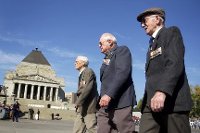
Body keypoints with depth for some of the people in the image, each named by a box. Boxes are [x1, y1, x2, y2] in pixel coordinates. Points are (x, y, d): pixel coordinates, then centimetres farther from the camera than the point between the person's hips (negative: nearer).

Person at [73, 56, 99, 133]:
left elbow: (88, 88, -19)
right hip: (82, 109, 9)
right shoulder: (81, 74, 22)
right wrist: (79, 103, 9)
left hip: (89, 108, -9)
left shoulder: (88, 71, -6)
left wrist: (78, 102, -19)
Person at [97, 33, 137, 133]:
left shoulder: (122, 50, 1)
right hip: (106, 105, 8)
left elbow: (123, 72, -15)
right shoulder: (106, 59, 24)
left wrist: (109, 94, -22)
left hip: (120, 102, -7)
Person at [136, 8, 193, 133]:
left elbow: (175, 63, -13)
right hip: (152, 103, 7)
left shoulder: (172, 32, 5)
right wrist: (148, 99, 14)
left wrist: (162, 91, -25)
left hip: (172, 100, -7)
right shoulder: (153, 44, 28)